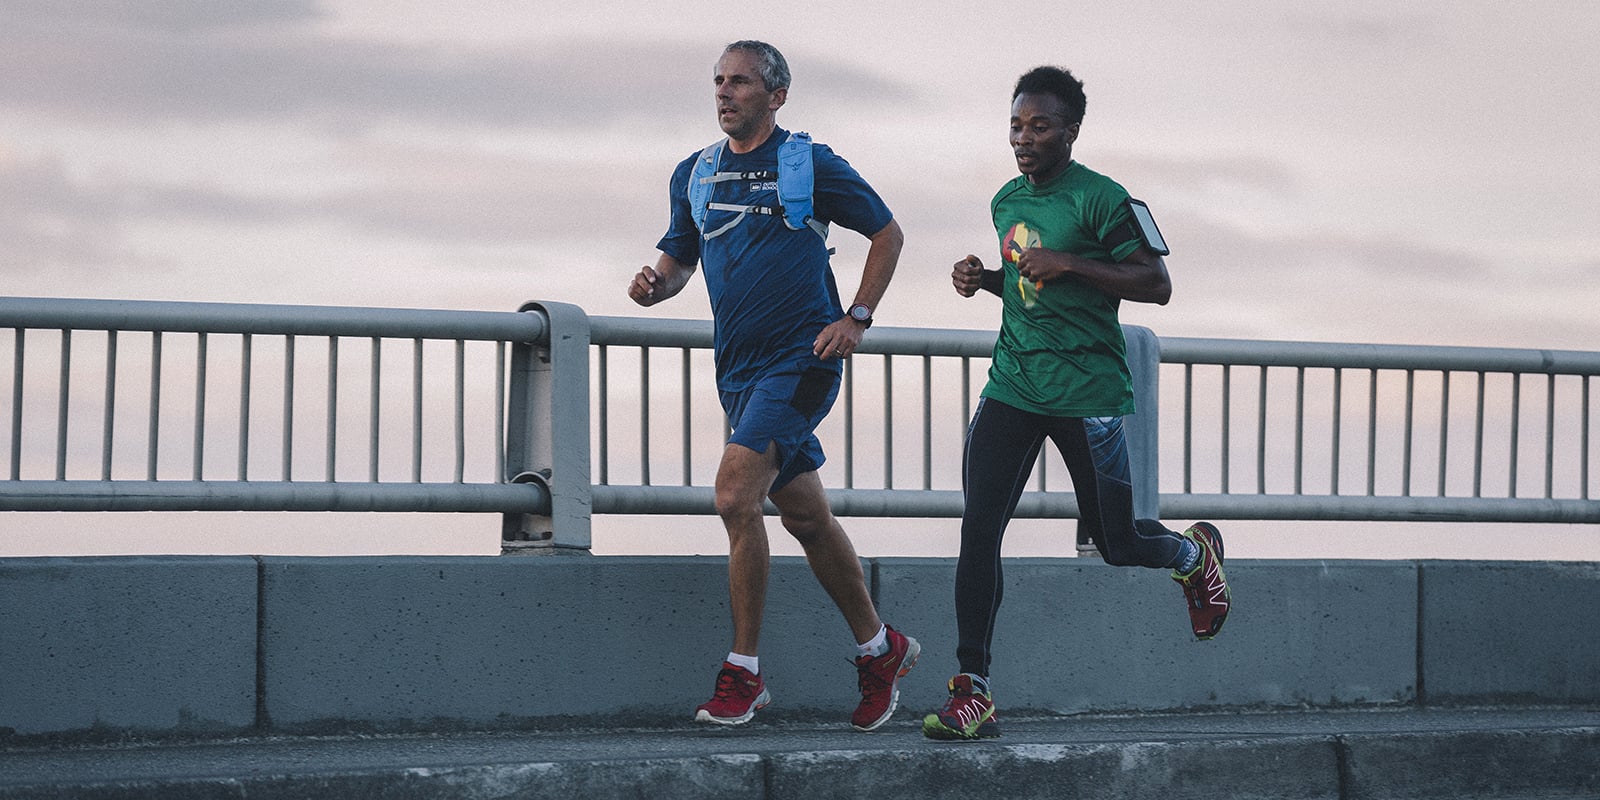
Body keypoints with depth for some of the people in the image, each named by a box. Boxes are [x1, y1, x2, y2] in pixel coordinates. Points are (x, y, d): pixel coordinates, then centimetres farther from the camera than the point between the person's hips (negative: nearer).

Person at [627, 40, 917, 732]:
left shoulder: (810, 165, -5)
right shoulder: (694, 174, 11)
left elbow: (887, 234, 4)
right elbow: (679, 260, 19)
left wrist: (856, 319, -5)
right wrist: (653, 284, -5)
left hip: (801, 358, -6)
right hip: (738, 366, 6)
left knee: (735, 492, -21)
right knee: (806, 518, 12)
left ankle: (743, 672, -15)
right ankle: (879, 650, 27)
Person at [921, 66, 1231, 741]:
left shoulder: (1102, 199, -9)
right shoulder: (1006, 201, 13)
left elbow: (1156, 285, -12)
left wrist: (1068, 264, -19)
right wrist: (983, 279, 7)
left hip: (1088, 393, -5)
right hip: (1012, 384, 5)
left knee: (1117, 545, 5)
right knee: (978, 528, -11)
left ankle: (1194, 552, 41)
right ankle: (972, 692, -10)